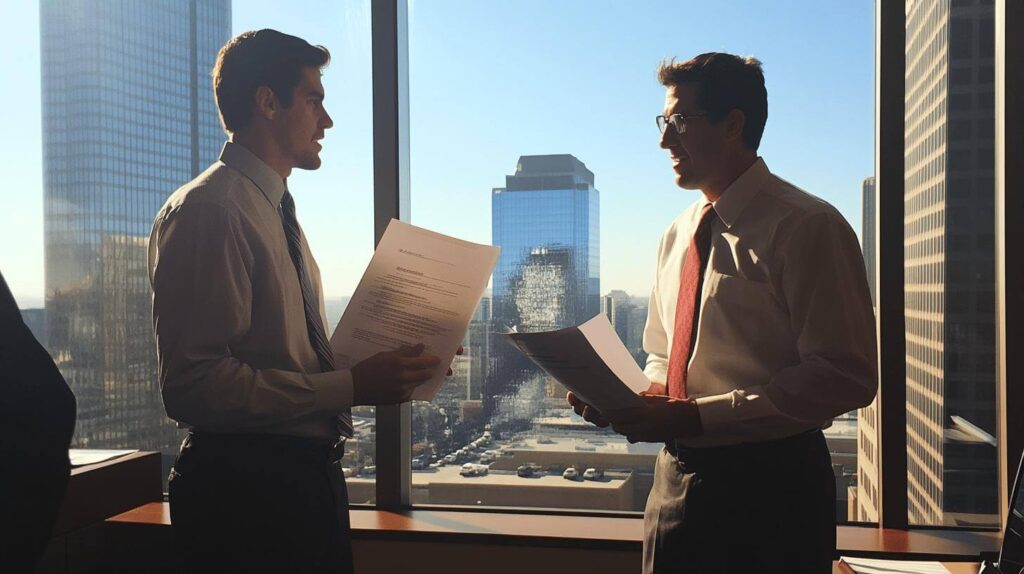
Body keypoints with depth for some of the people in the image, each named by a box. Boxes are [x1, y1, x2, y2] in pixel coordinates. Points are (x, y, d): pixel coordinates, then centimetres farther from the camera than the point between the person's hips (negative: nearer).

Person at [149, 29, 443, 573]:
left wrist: (392, 359, 4)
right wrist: (350, 386, -23)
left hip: (308, 473, 9)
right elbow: (194, 386, -23)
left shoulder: (277, 211, 16)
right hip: (244, 482, -9)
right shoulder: (205, 210, -15)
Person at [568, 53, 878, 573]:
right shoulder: (678, 235, 11)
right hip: (676, 475, 6)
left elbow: (845, 377, -18)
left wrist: (697, 416, -22)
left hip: (767, 483, -6)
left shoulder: (805, 227, -12)